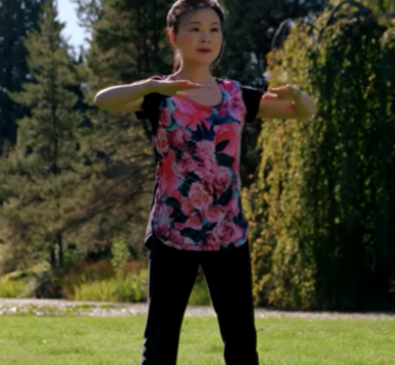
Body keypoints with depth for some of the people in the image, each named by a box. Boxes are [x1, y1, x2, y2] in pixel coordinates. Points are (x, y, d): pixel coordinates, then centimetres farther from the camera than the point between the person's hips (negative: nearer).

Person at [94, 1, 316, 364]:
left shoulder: (236, 96, 7)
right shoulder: (159, 97, -4)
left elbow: (306, 111, 8)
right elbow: (104, 100, -23)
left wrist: (294, 93, -16)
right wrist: (153, 86, -40)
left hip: (228, 234, 4)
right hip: (173, 233, -3)